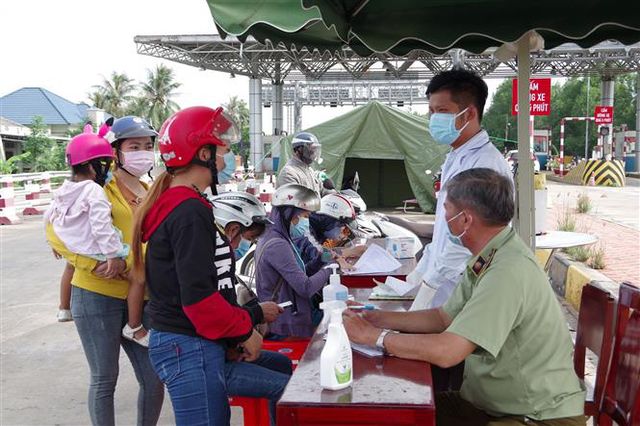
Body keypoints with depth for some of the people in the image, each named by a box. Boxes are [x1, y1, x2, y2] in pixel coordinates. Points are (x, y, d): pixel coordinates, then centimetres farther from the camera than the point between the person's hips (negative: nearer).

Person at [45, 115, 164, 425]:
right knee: (104, 380, 6)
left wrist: (126, 263, -19)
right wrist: (96, 263, -19)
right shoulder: (99, 188, -4)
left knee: (153, 380, 7)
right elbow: (56, 231, -8)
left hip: (138, 300, 5)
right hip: (96, 295, -5)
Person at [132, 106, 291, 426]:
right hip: (191, 351, -10)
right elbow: (199, 298, -24)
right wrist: (245, 330, -9)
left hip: (201, 346, 10)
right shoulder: (190, 212, -18)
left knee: (285, 369, 16)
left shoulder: (171, 204, 15)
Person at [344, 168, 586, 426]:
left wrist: (372, 335, -19)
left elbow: (446, 352, -31)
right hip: (491, 404, 8)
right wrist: (376, 318, 3)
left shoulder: (509, 271, -28)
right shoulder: (485, 260, 4)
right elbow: (445, 317, 11)